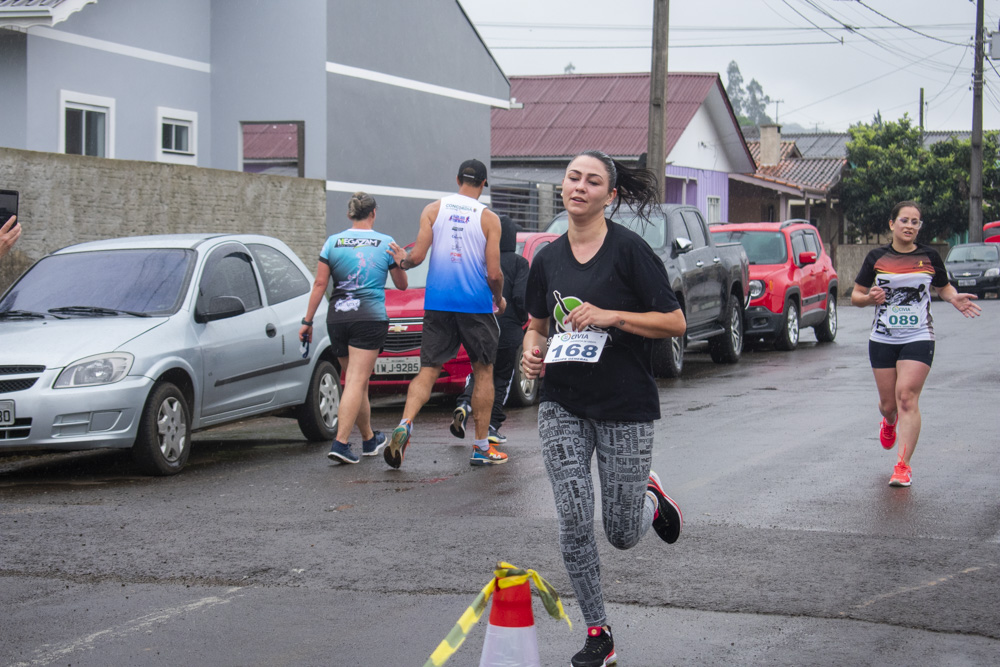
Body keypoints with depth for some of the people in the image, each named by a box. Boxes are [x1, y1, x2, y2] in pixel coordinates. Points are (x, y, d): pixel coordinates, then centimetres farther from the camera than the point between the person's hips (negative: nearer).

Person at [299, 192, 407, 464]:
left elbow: (319, 284, 1)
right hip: (370, 318, -3)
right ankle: (340, 443, -19)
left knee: (355, 381, 15)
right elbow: (401, 284, 10)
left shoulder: (333, 242, 4)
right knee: (357, 382, -7)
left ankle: (370, 440, 29)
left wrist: (307, 321, 4)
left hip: (337, 317, 3)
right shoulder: (385, 243, 1)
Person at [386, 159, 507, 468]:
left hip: (437, 303, 2)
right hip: (477, 304, -2)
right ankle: (482, 447, 12)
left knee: (428, 371, 4)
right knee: (483, 372, 11)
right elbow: (494, 273, -7)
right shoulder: (488, 218, -3)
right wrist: (500, 300, 12)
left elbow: (417, 256, -5)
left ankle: (404, 425, -20)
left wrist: (402, 260, 18)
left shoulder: (433, 209, 2)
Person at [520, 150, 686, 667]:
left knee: (622, 535, 3)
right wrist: (532, 351, -1)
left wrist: (609, 316, -20)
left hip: (625, 406, -3)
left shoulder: (629, 250, -8)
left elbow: (675, 322, -10)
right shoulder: (547, 259, 7)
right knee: (574, 522, -5)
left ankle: (650, 497, 39)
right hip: (562, 405, 4)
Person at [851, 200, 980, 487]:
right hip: (882, 339, 1)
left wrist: (955, 298, -4)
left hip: (918, 339, -1)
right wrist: (869, 298, -15)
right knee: (889, 403, 9)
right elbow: (856, 295, 7)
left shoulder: (929, 256, 3)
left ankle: (903, 465, -15)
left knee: (907, 396, -16)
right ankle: (889, 422, 49)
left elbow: (943, 287, 18)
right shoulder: (876, 257, 2)